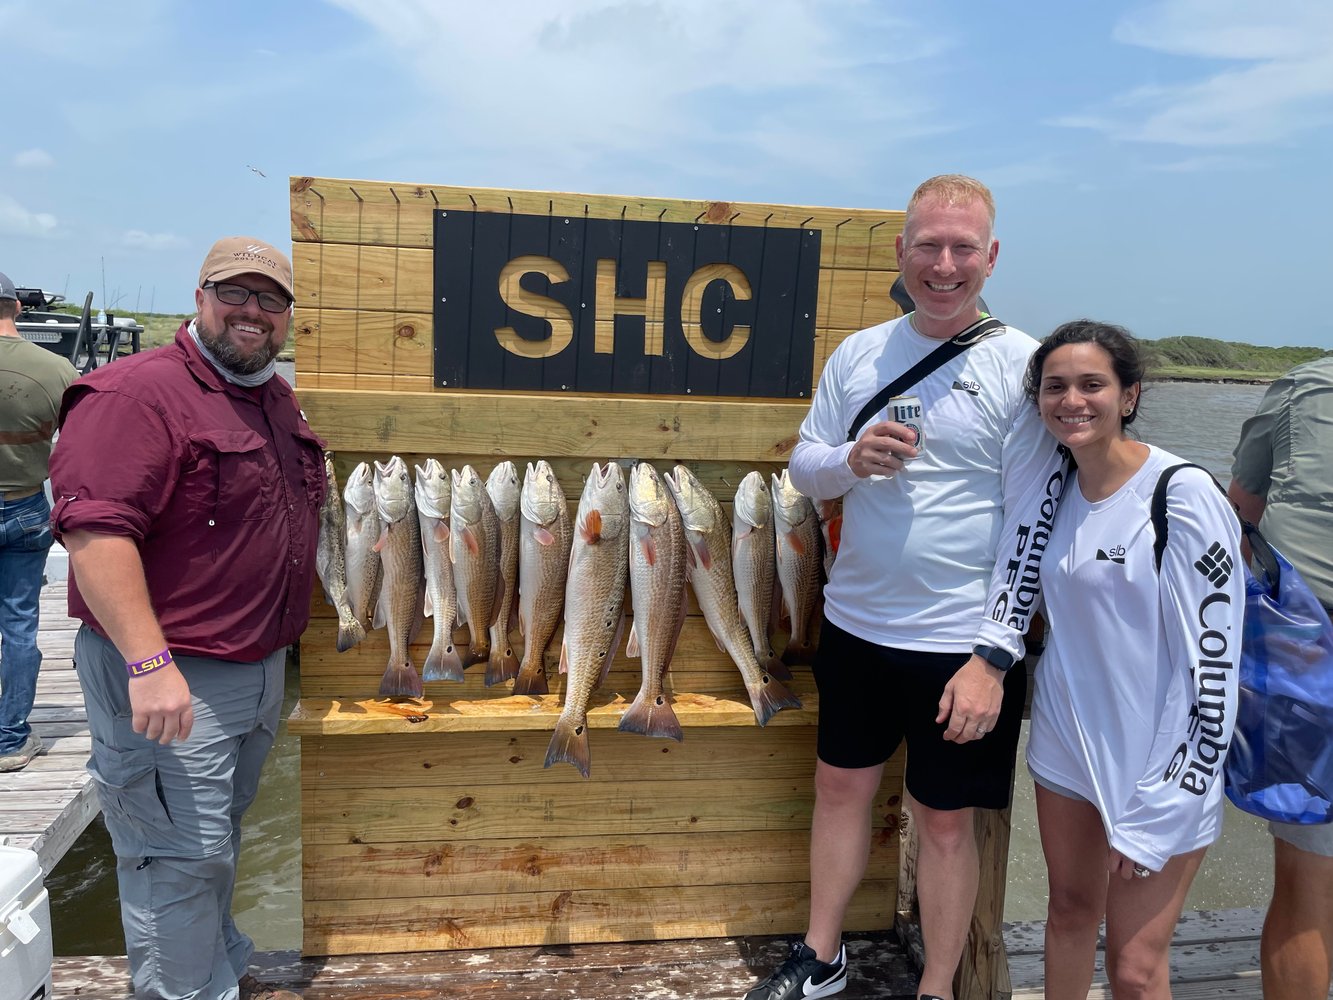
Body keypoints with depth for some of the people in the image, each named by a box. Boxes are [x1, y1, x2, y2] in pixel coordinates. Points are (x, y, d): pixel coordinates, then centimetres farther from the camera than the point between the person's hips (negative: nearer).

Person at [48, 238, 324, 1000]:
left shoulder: (280, 398, 11)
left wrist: (284, 642, 22)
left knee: (220, 837, 24)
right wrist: (150, 662, -31)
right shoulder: (139, 392, -17)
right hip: (173, 680, -9)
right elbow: (95, 530, -26)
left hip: (262, 669, 9)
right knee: (181, 855, 2)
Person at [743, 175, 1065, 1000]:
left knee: (946, 821, 10)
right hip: (855, 624, 5)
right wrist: (853, 460, -16)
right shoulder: (858, 354, 3)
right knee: (841, 787, 18)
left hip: (962, 644, -4)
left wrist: (995, 655, -16)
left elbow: (1033, 521, -12)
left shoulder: (1021, 366, -10)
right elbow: (803, 467, 7)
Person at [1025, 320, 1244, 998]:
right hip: (1067, 741, 6)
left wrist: (1159, 812, -17)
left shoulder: (1182, 497, -18)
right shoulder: (1058, 488, 2)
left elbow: (1213, 662, -18)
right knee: (1070, 909, 20)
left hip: (1157, 764, -6)